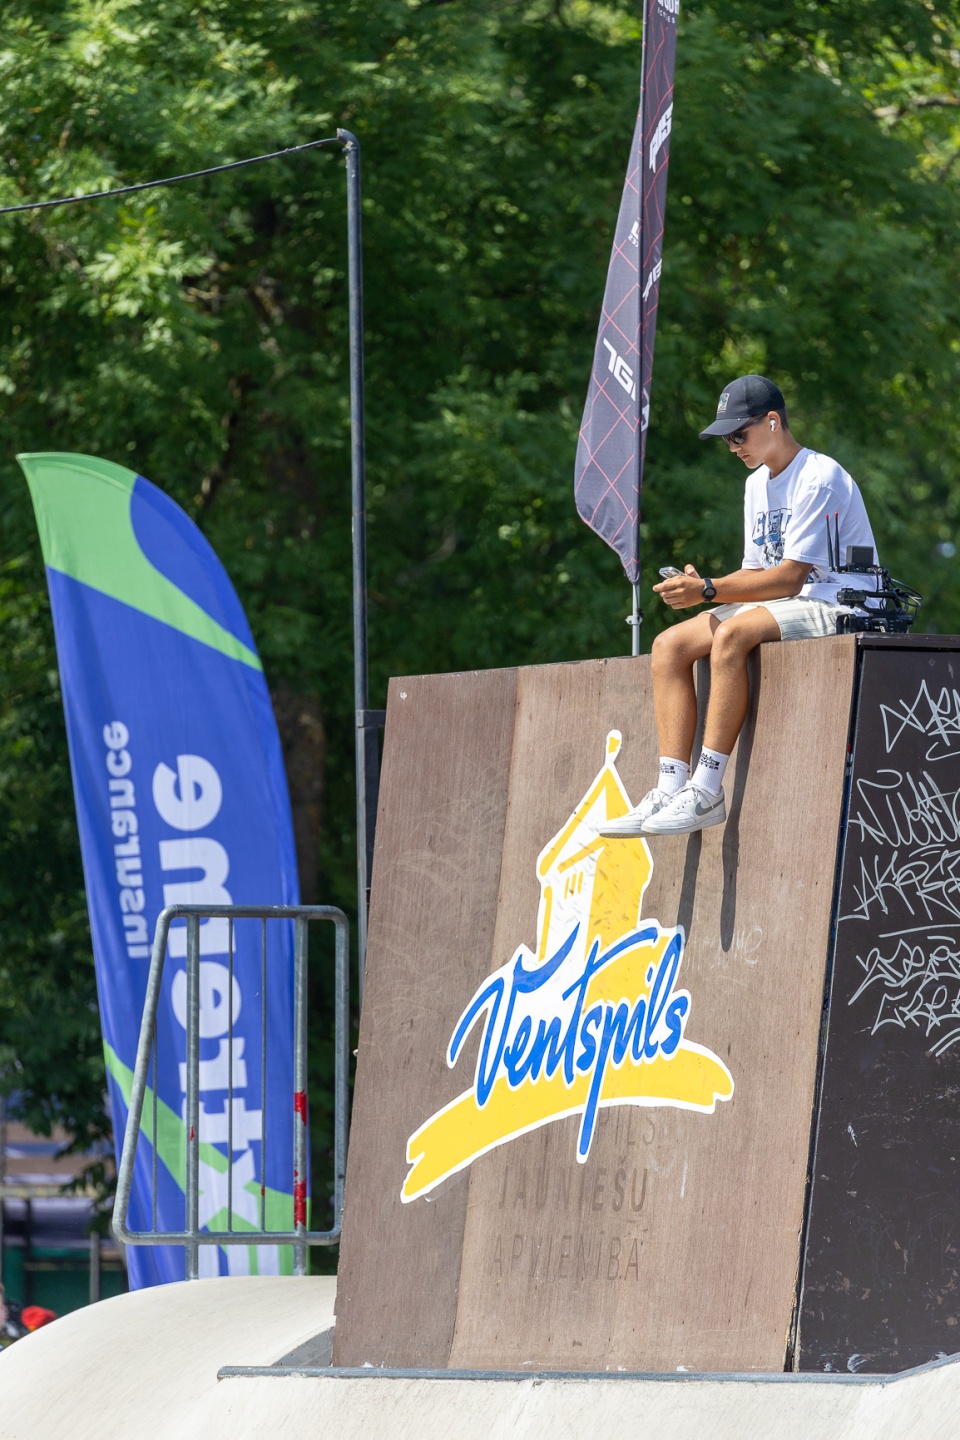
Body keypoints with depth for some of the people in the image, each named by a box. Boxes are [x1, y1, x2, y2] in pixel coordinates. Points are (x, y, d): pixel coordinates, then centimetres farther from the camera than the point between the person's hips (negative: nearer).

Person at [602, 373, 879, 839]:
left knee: (731, 635, -35)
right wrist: (697, 586, -5)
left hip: (837, 606, -9)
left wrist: (709, 591, -23)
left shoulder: (820, 480, -14)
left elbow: (790, 577, -20)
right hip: (780, 602, 9)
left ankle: (707, 790, -33)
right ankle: (672, 789, -17)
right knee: (669, 646, -8)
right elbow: (757, 573, 14)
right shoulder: (759, 484, 16)